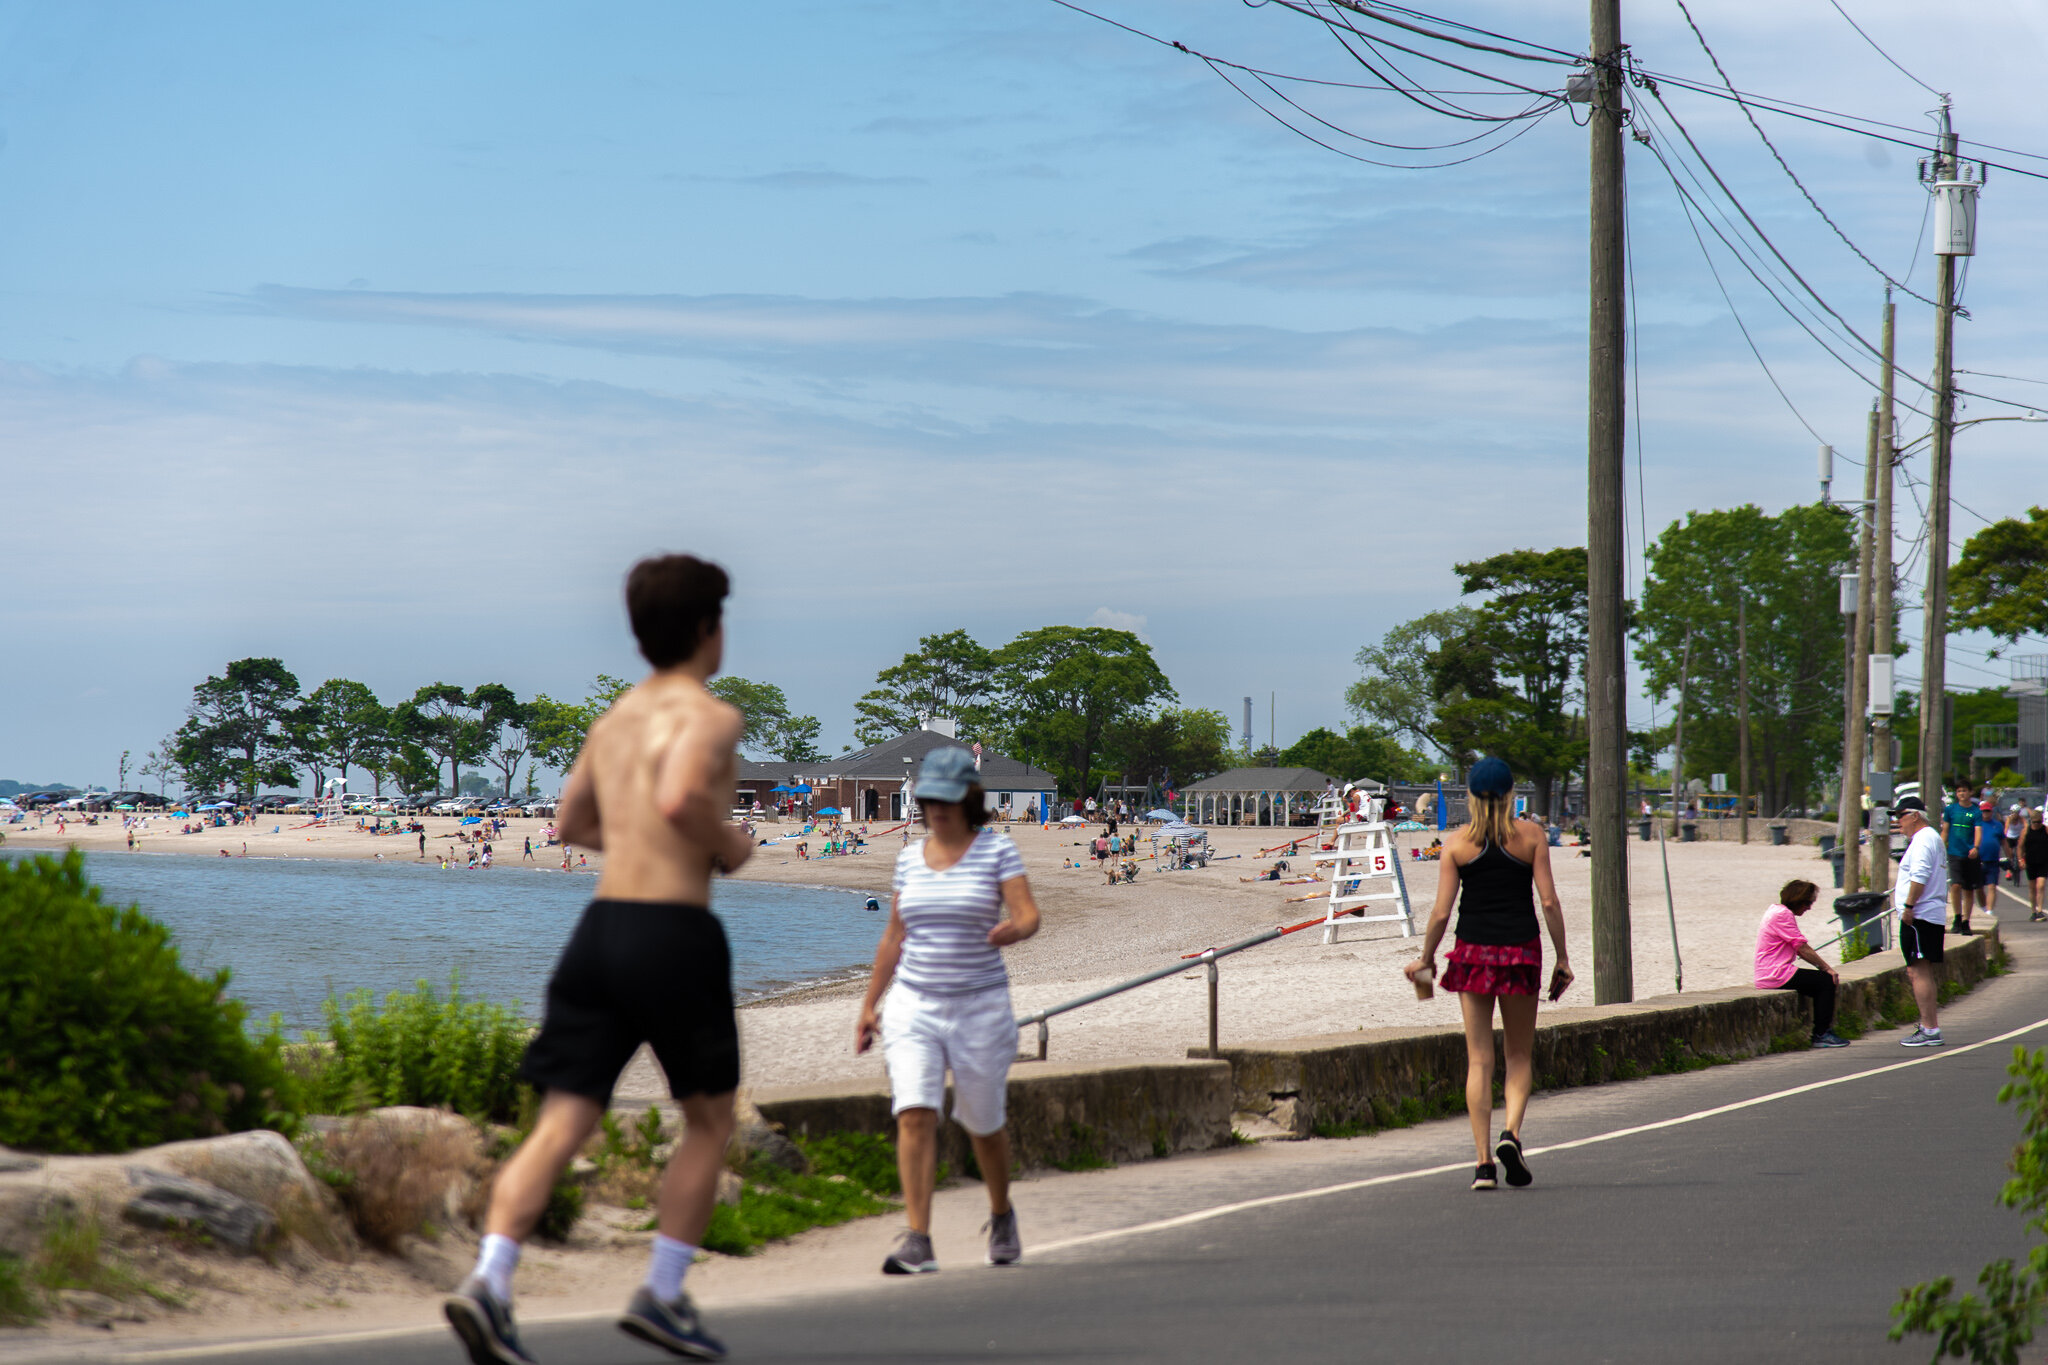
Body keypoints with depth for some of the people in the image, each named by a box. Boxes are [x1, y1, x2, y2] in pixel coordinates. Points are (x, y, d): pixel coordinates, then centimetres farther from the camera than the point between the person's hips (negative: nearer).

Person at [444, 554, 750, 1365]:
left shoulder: (615, 720, 19)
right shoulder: (710, 717, -5)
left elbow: (575, 824, 31)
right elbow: (681, 798, -25)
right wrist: (728, 846, -6)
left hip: (600, 930, 6)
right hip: (673, 933, -6)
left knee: (561, 1126, -1)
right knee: (710, 1119, 13)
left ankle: (489, 1281, -19)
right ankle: (662, 1295, 10)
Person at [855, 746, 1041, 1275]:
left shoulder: (997, 849, -5)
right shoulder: (910, 857, 7)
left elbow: (1029, 915, -15)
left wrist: (1013, 930, -39)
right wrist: (869, 1004, 14)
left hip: (979, 1007, -2)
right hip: (914, 1006, 2)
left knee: (984, 1123, 12)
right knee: (915, 1115, -16)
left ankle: (1001, 1214, 41)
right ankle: (917, 1243, -19)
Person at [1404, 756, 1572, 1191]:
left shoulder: (1457, 842, 0)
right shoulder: (1530, 835, -1)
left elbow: (1442, 911, -2)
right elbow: (1549, 902, -4)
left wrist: (1425, 959, 12)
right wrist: (1562, 959, 4)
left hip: (1473, 952, 0)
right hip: (1521, 949, 0)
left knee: (1479, 1058, 5)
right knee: (1520, 1054, 14)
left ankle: (1484, 1161, -1)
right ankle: (1511, 1132, -11)